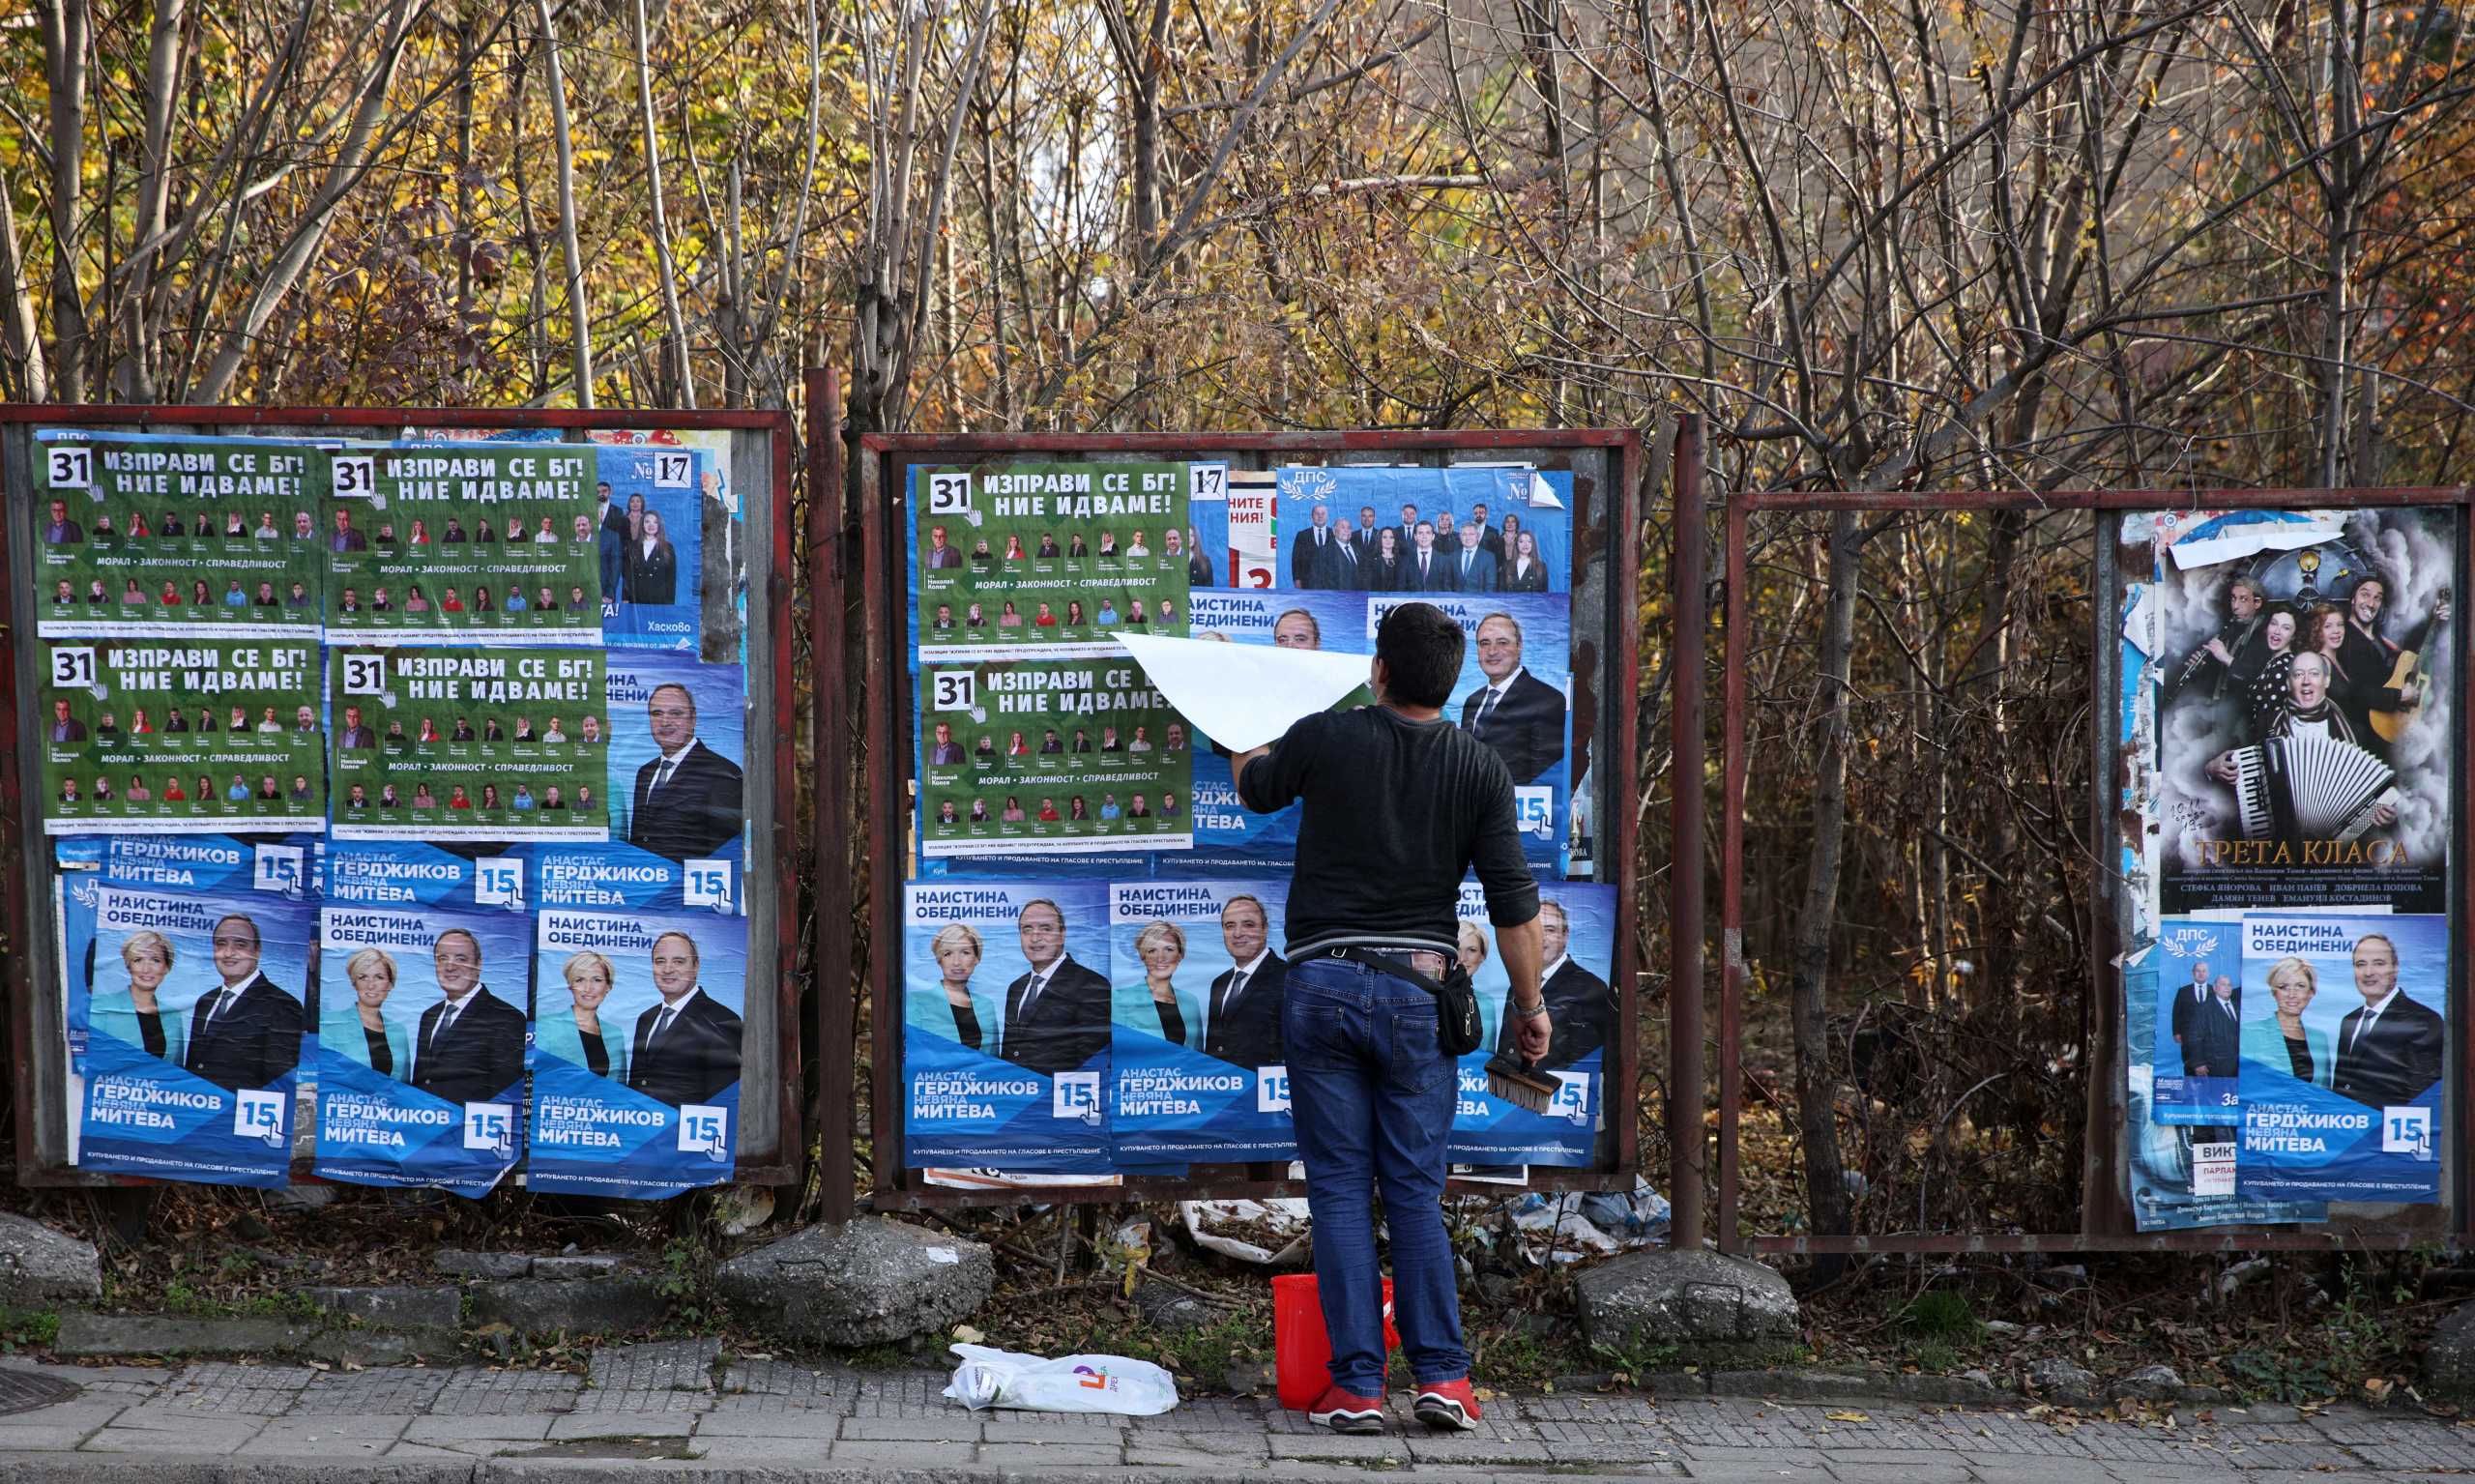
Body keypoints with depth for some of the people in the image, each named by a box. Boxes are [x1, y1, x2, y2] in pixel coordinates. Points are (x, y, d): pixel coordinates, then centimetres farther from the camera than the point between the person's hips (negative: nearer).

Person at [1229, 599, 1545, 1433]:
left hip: (1324, 987, -1)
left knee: (1341, 1191, 3)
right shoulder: (1479, 768, 0)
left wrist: (1248, 750, 42)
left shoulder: (1324, 740, -3)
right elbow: (1513, 902, -2)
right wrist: (1530, 1005, 9)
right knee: (1415, 1192, 8)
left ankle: (1357, 1386, 1)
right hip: (1419, 991, 1)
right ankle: (1441, 1377, 2)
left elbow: (1254, 788, 19)